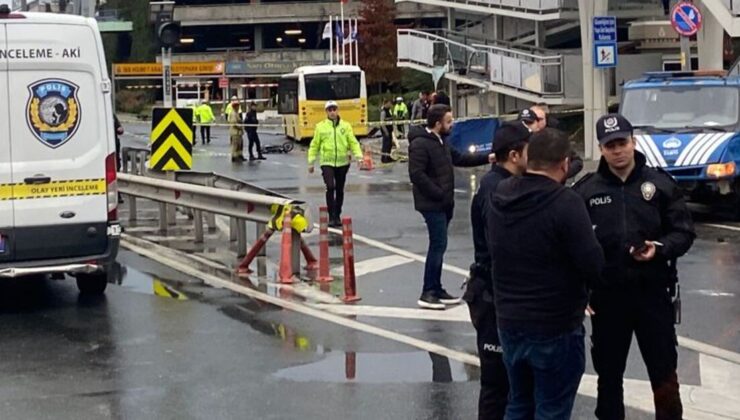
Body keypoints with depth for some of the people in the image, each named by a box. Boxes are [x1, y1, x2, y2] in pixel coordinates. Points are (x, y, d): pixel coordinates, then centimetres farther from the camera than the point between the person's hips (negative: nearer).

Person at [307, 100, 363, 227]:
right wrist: (311, 162, 3)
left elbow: (353, 143, 2)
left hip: (343, 163, 2)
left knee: (340, 190, 10)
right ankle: (331, 216, -10)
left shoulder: (346, 126, 4)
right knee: (330, 187, -17)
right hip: (327, 162, -2)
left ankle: (338, 216, 25)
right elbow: (314, 146, 6)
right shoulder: (320, 126, 1)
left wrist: (359, 156, -12)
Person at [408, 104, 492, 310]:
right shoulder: (420, 144, -18)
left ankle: (436, 289, 22)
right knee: (438, 245, -10)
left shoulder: (441, 141, 14)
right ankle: (428, 293, -6)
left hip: (444, 203, 10)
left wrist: (487, 158, 14)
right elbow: (416, 174, -23)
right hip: (432, 204, -10)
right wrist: (438, 194, -20)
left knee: (438, 245, 14)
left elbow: (459, 158, 22)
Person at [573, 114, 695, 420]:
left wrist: (660, 248, -18)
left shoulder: (661, 183, -1)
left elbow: (684, 232, 2)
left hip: (653, 292, -1)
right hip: (606, 295, 1)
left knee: (664, 371, 8)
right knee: (608, 374, 14)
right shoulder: (585, 190, 0)